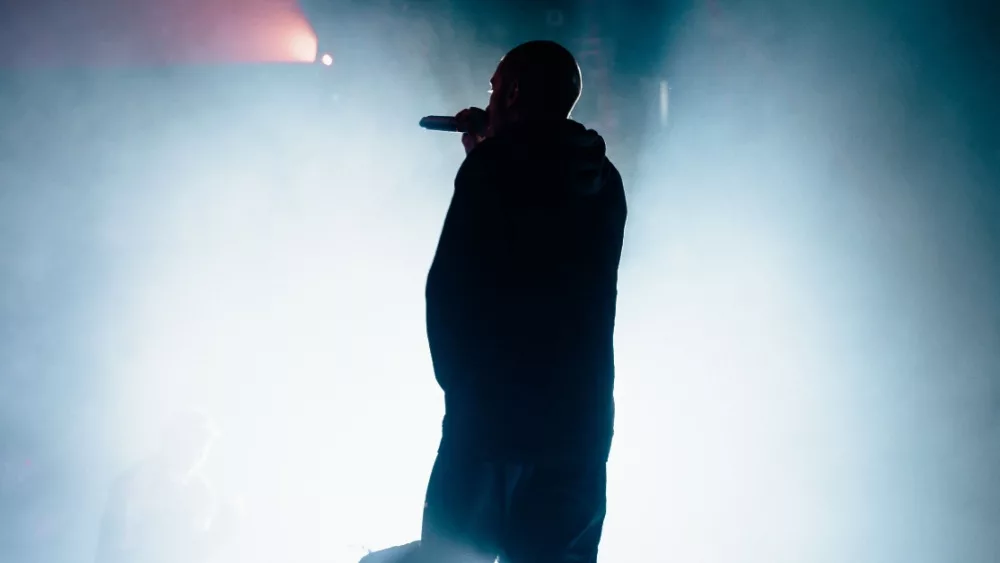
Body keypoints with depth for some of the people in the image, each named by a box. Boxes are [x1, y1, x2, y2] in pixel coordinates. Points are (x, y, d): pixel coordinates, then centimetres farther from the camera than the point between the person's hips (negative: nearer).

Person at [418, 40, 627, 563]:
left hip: (493, 412, -5)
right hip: (581, 417, 6)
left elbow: (449, 284, -10)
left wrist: (457, 379, 4)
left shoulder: (494, 168, -6)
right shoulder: (603, 179, 12)